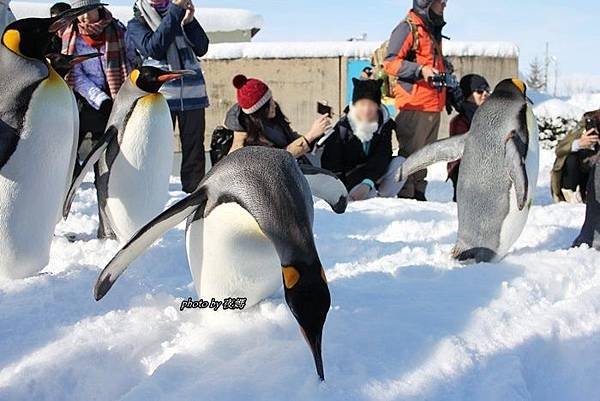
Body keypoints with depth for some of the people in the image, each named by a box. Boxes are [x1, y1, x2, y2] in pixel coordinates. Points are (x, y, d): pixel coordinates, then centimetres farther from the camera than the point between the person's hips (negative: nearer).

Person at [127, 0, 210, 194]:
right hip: (159, 96, -3)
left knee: (194, 148, 3)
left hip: (192, 92, 3)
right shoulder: (137, 24, 6)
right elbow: (154, 48, -14)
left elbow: (202, 48, 8)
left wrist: (189, 20, -7)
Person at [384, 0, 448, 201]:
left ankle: (418, 192, 21)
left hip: (433, 104, 9)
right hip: (413, 104, -9)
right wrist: (421, 70, -23)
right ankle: (404, 194, -2)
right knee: (410, 152, -7)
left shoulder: (433, 30, 21)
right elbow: (390, 62, -15)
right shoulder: (407, 28, -8)